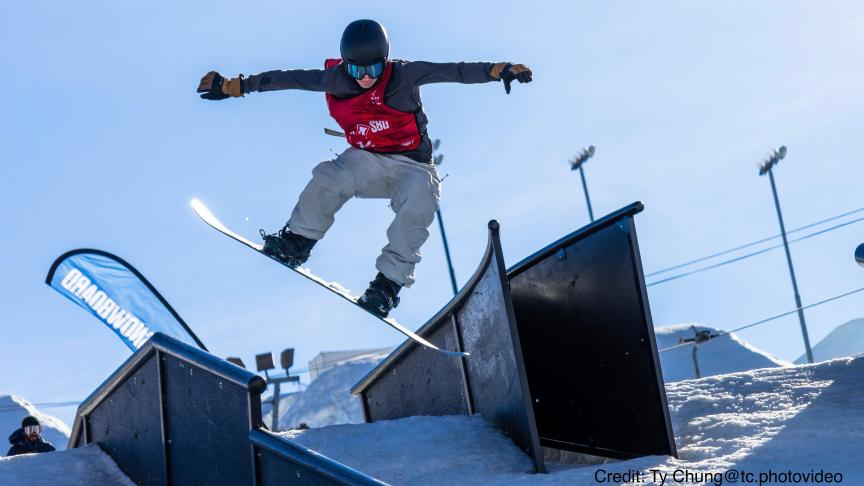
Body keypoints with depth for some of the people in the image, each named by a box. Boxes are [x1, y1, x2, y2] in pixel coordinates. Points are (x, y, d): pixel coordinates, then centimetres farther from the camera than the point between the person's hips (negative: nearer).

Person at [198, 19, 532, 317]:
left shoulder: (402, 75, -15)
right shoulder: (337, 80, -8)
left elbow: (452, 71, -22)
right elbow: (290, 79, -4)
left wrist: (498, 70, -36)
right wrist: (234, 86, -5)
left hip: (411, 166, -2)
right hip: (367, 160, 2)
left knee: (416, 211, -31)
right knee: (328, 178, -26)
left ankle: (388, 283, -18)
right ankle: (297, 243, -4)